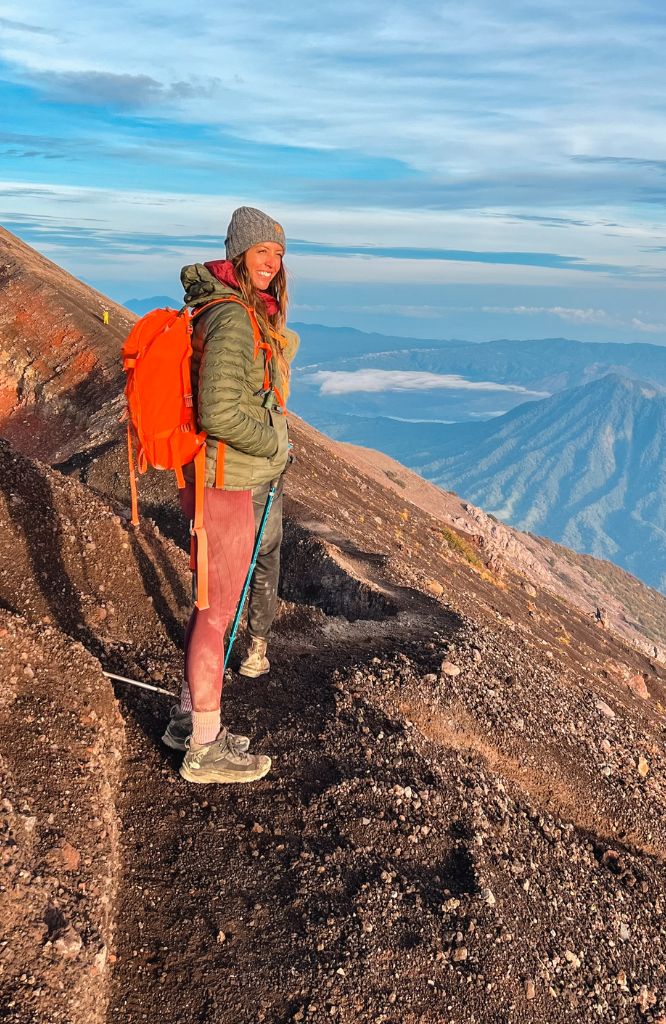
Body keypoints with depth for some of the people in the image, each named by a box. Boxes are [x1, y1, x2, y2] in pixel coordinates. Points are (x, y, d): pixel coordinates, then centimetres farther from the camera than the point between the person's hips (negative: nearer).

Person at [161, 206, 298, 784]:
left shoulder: (253, 314, 11)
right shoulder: (232, 319, -21)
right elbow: (219, 414, -28)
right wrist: (275, 445, -12)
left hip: (219, 478, 10)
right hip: (225, 483, -10)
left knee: (212, 600, 19)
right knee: (218, 611, 1)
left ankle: (188, 717, 36)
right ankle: (206, 750, 18)